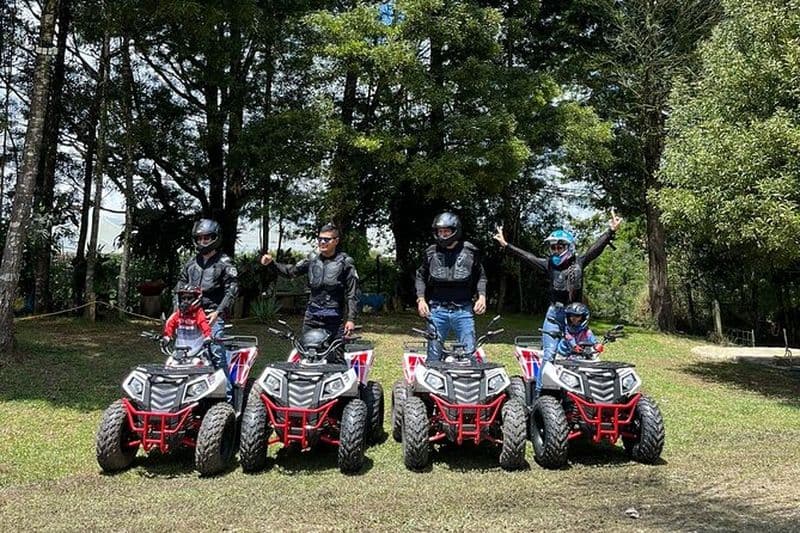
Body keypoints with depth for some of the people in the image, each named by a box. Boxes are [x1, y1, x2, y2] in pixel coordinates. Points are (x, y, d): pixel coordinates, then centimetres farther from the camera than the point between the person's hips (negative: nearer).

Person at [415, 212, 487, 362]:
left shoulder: (470, 251, 2)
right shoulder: (431, 252, 5)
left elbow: (480, 276, 12)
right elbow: (421, 277, 14)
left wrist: (482, 296, -2)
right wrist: (421, 299, 2)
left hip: (463, 310, -1)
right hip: (437, 310, 1)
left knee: (469, 352, 1)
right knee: (434, 353, 6)